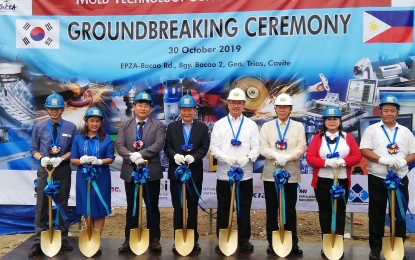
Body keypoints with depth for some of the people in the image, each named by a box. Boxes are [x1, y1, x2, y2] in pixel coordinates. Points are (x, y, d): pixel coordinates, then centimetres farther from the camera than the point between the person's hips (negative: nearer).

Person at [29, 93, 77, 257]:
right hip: (44, 170, 0)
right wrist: (42, 158, -15)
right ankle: (38, 242, 6)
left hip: (63, 170, 0)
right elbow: (33, 149, 5)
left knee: (63, 204, 11)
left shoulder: (71, 127, -2)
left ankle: (63, 238, 23)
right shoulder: (39, 127, 3)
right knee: (41, 206, 0)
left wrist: (61, 159, -17)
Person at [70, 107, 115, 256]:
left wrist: (99, 161, -22)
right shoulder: (78, 139, 6)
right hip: (84, 178, 2)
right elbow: (73, 160, 4)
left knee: (99, 209, -1)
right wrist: (82, 160, -18)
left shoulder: (106, 139, 2)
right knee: (87, 209, 8)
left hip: (101, 178, -1)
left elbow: (110, 158, -2)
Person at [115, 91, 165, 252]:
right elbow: (119, 145, -3)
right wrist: (132, 157, -20)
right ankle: (129, 239, 18)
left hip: (151, 171, -2)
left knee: (152, 207, 6)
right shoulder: (125, 125, 9)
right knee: (131, 207, 10)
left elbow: (158, 145, -12)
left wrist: (140, 154, -22)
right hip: (130, 171, 2)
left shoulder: (158, 125, 3)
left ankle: (154, 239, 15)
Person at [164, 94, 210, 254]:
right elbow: (167, 146, 0)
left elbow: (204, 148, -5)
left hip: (195, 173, 0)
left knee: (193, 208, 10)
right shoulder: (172, 127, 7)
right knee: (177, 208, 8)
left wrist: (193, 157, -23)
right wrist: (175, 155, -20)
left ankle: (193, 240, 20)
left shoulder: (202, 127, 4)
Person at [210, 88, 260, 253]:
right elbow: (214, 147, -3)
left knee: (244, 209, 9)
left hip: (245, 174, 1)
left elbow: (256, 147, -1)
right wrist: (226, 158, -20)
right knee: (223, 209, 7)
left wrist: (247, 157, -21)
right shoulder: (220, 124, 4)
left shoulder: (251, 125, 6)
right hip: (224, 174, 0)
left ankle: (244, 240, 23)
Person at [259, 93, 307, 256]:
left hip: (291, 174, 0)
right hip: (271, 174, 1)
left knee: (290, 210, 5)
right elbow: (263, 148, -2)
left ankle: (293, 243, 13)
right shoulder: (267, 126, 8)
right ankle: (272, 243, 16)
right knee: (271, 210, 6)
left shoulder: (298, 126, 7)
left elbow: (301, 148, -4)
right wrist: (277, 156, -20)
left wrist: (287, 157, -19)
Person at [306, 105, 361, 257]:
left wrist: (343, 161, -19)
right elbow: (309, 157, -6)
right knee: (325, 212, 6)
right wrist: (326, 162, -21)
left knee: (340, 212, 5)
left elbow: (357, 156, -1)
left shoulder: (348, 137, 6)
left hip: (342, 181, 1)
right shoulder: (317, 138, 2)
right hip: (322, 181, 0)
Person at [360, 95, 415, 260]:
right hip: (377, 179, -2)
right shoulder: (372, 129, 1)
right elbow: (364, 151, -7)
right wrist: (383, 160, -20)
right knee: (377, 215, 5)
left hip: (400, 178, 3)